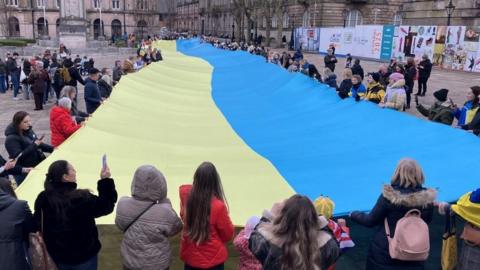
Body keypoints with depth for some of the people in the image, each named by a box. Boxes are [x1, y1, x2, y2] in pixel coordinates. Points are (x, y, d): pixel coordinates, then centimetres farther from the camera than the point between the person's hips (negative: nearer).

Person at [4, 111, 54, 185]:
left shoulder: (28, 130, 3)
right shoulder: (11, 139, -20)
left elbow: (38, 145, 15)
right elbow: (19, 157, -27)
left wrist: (53, 149, 2)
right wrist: (34, 145, -28)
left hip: (38, 166, 7)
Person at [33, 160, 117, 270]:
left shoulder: (43, 198, -11)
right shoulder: (81, 198, -26)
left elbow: (37, 224, 2)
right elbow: (106, 206, -13)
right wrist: (106, 181, -13)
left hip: (58, 254, 5)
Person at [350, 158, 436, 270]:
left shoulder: (389, 196, -21)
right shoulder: (427, 198, -13)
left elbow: (370, 221, -11)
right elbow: (427, 220, 6)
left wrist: (354, 215, 6)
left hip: (385, 251, -2)